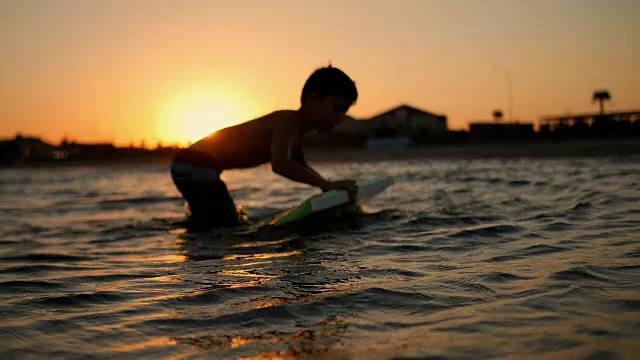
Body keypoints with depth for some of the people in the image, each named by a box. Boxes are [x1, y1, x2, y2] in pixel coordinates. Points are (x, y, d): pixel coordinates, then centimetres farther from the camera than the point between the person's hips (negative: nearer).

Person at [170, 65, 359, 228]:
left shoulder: (297, 130, 10)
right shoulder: (288, 121, -21)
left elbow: (301, 167, 31)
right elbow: (280, 165, -39)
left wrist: (330, 185, 16)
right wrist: (327, 184, -34)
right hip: (195, 166, -10)